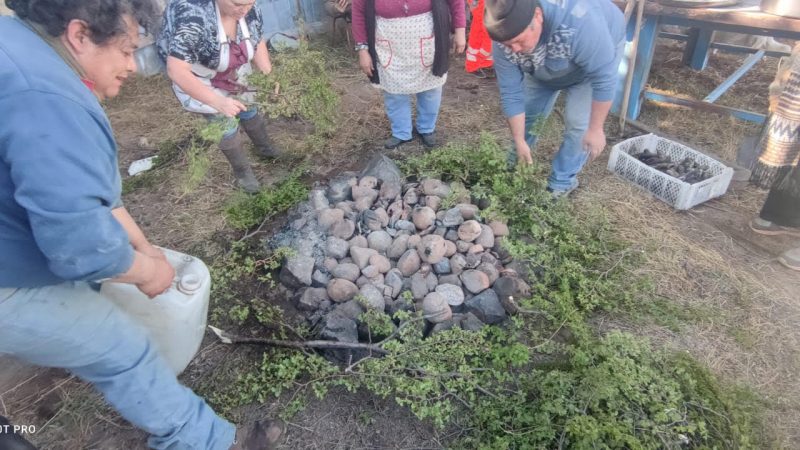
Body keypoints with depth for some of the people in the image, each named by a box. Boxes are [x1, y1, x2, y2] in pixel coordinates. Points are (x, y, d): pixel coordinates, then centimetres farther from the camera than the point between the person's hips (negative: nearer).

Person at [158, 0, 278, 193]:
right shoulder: (193, 18, -40)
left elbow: (258, 43, -3)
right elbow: (176, 71, -42)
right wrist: (218, 102, -45)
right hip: (195, 76, -5)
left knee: (250, 109, 15)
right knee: (226, 125, -4)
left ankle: (266, 148, 41)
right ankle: (242, 172, 17)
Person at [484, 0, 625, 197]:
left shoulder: (578, 21, -45)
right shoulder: (505, 37, -30)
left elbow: (604, 78, -36)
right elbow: (511, 93, -23)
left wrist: (595, 129, -31)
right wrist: (519, 141, -21)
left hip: (599, 53, -4)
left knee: (577, 121, -12)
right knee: (528, 113, 4)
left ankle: (562, 181, 5)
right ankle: (514, 166, 25)